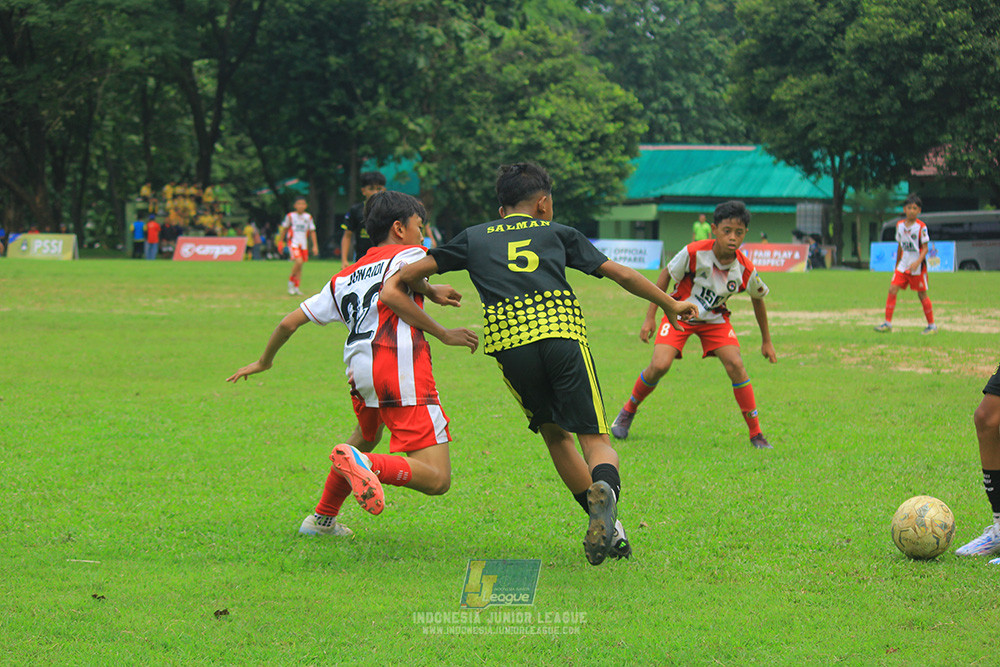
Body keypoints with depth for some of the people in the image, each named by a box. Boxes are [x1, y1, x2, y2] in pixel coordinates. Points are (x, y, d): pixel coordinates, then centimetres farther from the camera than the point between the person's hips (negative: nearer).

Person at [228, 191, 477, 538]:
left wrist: (264, 361, 45)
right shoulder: (409, 254, 11)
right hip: (402, 367, -7)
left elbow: (290, 321, 29)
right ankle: (367, 464, -33)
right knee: (437, 479, -11)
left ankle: (322, 518, 40)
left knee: (366, 437, 40)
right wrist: (443, 334, -8)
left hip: (359, 372, 7)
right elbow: (391, 293, -11)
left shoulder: (344, 277, 28)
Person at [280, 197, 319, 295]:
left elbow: (312, 231, 10)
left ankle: (296, 287, 14)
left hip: (303, 244, 4)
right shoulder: (290, 216, -2)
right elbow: (284, 229, 9)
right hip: (293, 243, -4)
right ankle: (290, 281, -5)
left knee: (300, 265, 5)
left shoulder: (308, 217, 5)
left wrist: (315, 246, 5)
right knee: (298, 261, -22)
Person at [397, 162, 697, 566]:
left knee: (554, 434, 20)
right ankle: (605, 490, -34)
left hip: (508, 341, 1)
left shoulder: (474, 238, 25)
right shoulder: (557, 233, 24)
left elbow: (409, 275, 23)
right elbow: (621, 275, 25)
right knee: (595, 438, 1)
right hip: (562, 332, -1)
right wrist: (670, 304, 37)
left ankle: (608, 531, 13)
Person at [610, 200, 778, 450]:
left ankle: (756, 434, -10)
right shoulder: (694, 253, -27)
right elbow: (666, 276, -11)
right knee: (659, 366, -20)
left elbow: (758, 298, 2)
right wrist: (650, 318, -10)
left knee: (735, 364, -19)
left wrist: (766, 341, 11)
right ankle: (628, 411, 10)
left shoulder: (746, 270, -19)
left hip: (714, 320, 2)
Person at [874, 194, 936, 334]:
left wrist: (917, 262, -26)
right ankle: (887, 323, -3)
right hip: (903, 264, 5)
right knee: (892, 290, -7)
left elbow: (925, 248, -11)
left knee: (922, 295, 1)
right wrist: (896, 265, 21)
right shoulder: (900, 225, 7)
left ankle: (932, 325, 14)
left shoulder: (921, 227, -9)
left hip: (918, 267, -5)